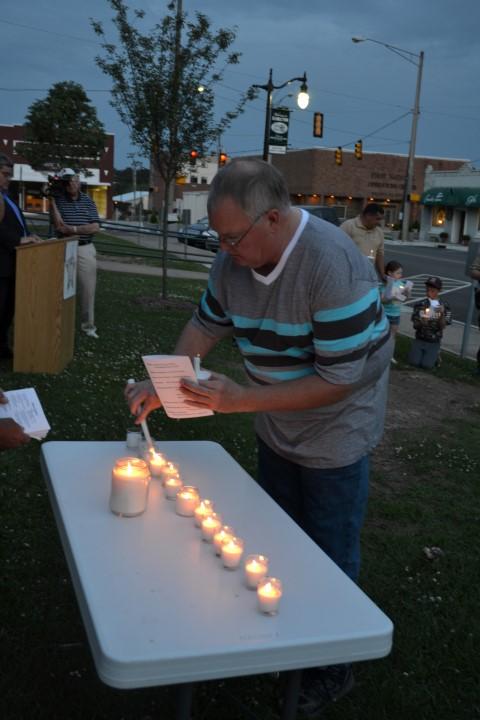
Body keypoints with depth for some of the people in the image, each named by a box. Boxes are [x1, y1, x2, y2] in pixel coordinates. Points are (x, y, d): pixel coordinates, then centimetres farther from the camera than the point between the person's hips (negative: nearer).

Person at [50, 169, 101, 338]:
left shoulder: (88, 201, 5)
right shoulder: (58, 199, 1)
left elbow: (95, 227, -4)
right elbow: (58, 226, -13)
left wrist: (73, 229, -14)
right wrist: (51, 199, -15)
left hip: (85, 250, 1)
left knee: (88, 290, 5)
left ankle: (88, 326, 16)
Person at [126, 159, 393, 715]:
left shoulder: (333, 266, -33)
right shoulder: (236, 256, -12)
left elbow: (340, 379, -31)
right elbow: (206, 325, 4)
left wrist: (240, 400, -31)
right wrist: (163, 385, -9)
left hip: (334, 433, -6)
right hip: (275, 428, 7)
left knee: (327, 560, 10)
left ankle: (332, 670, 34)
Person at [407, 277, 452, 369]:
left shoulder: (444, 306, -2)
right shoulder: (419, 305, -2)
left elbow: (442, 327, -8)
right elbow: (415, 325, -3)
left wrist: (442, 315, -25)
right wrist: (422, 322, -25)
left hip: (434, 342, -1)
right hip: (419, 339, 1)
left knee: (427, 365, -16)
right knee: (413, 362, -16)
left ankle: (435, 355, 18)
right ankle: (421, 353, 18)